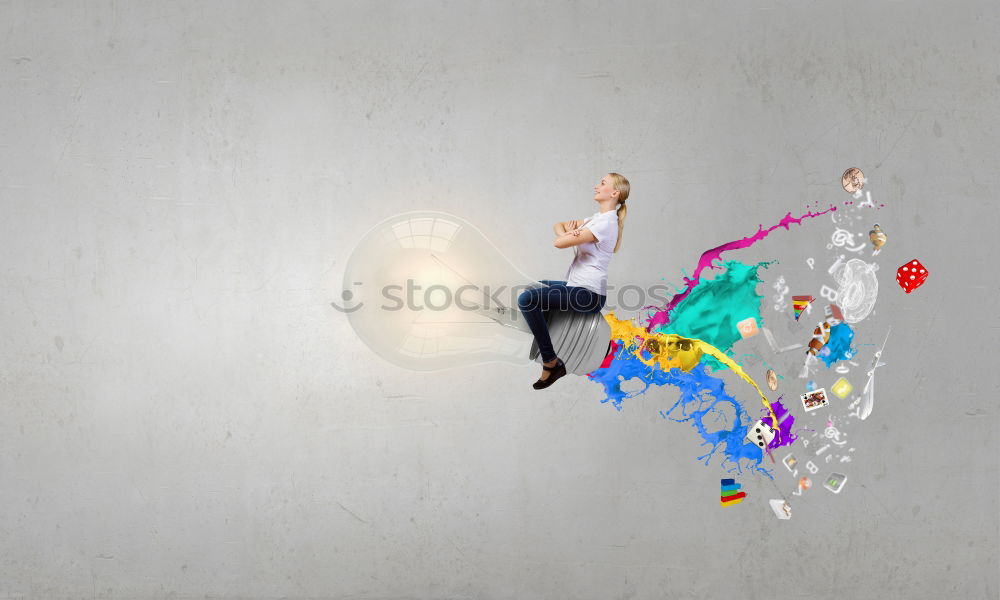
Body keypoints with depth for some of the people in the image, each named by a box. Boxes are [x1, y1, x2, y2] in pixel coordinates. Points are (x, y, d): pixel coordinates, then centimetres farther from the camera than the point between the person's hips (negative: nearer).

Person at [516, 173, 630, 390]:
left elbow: (559, 243, -23)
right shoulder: (596, 218, 14)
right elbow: (558, 225, 16)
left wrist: (567, 234, 0)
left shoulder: (605, 223, -17)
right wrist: (568, 231, -7)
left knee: (527, 299, -25)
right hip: (578, 285, 11)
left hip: (589, 293, -11)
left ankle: (551, 363, -20)